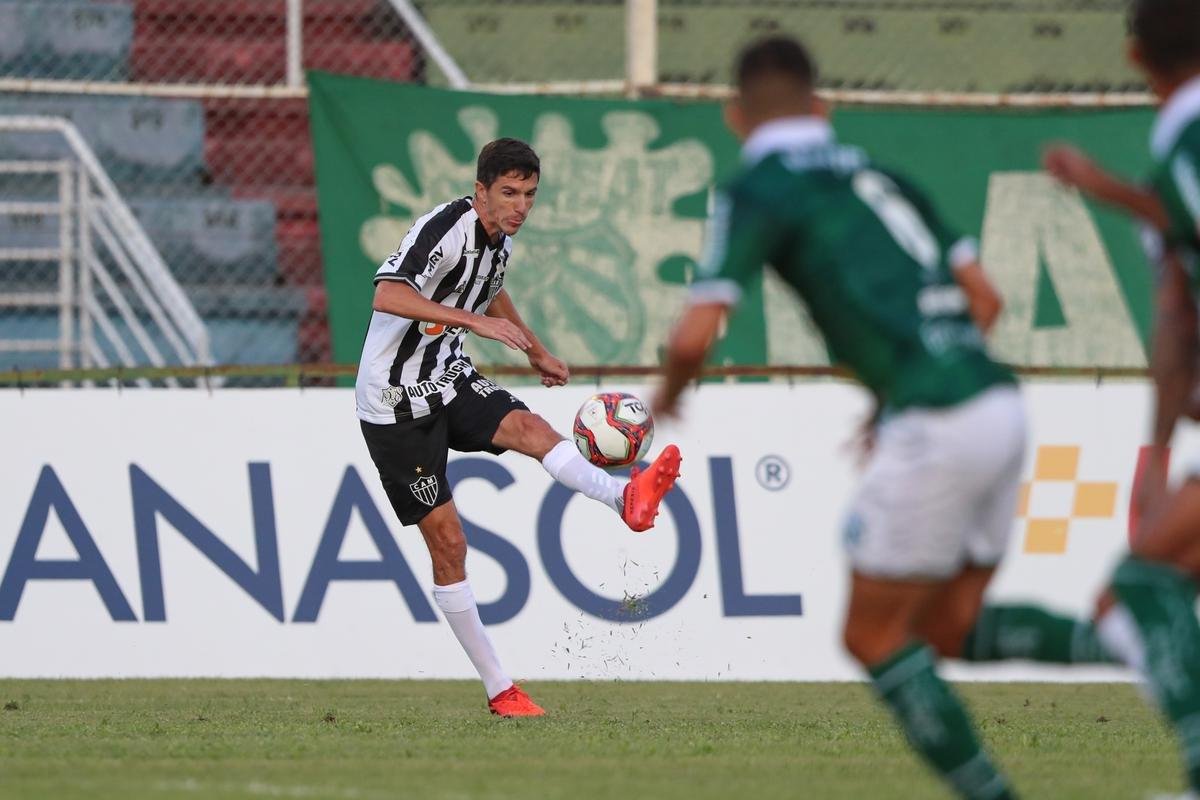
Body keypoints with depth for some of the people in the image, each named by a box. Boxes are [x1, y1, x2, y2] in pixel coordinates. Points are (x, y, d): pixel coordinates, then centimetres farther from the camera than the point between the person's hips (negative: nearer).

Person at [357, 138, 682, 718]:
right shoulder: (445, 228, -22)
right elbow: (387, 296, -38)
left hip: (449, 382, 7)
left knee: (529, 428, -24)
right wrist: (473, 320, -43)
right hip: (396, 403, -7)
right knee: (446, 538, -6)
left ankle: (626, 498, -49)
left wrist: (538, 353, 36)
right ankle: (499, 689, -2)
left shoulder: (500, 238, 5)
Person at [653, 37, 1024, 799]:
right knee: (947, 624, 20)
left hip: (936, 423, -7)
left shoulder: (757, 192, 0)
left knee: (873, 638, 7)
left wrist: (669, 393, 15)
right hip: (999, 402, 7)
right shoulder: (878, 177, 22)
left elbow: (694, 338, -8)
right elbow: (985, 299, 20)